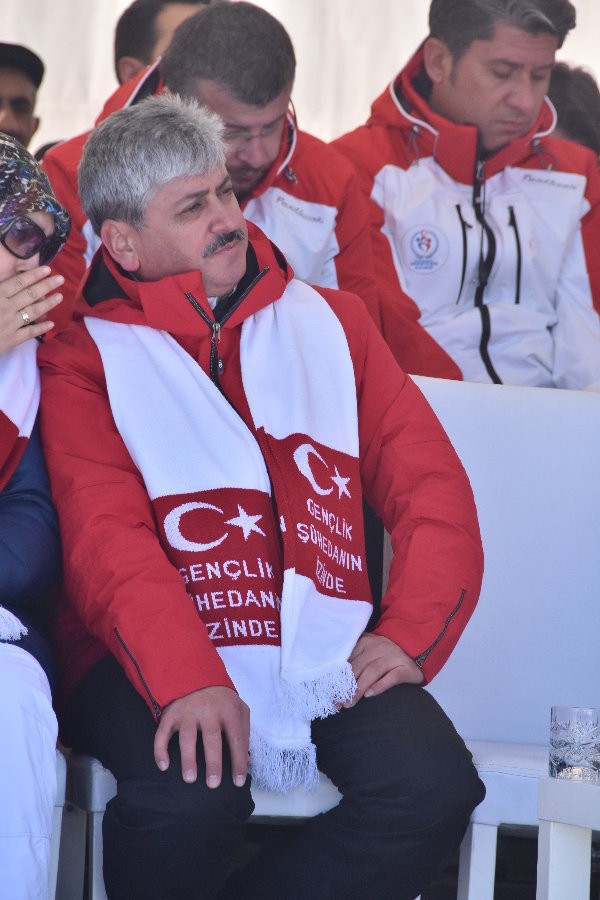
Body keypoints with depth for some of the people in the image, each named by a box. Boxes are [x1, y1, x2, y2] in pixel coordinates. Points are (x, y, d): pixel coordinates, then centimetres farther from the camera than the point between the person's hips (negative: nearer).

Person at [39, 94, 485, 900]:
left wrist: (411, 633, -6)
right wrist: (187, 679, -26)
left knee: (435, 785, -24)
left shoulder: (331, 322, 17)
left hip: (325, 645, 4)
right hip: (154, 651, -3)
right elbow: (106, 537, -10)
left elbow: (430, 482, 11)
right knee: (191, 796, -34)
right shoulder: (84, 356, 5)